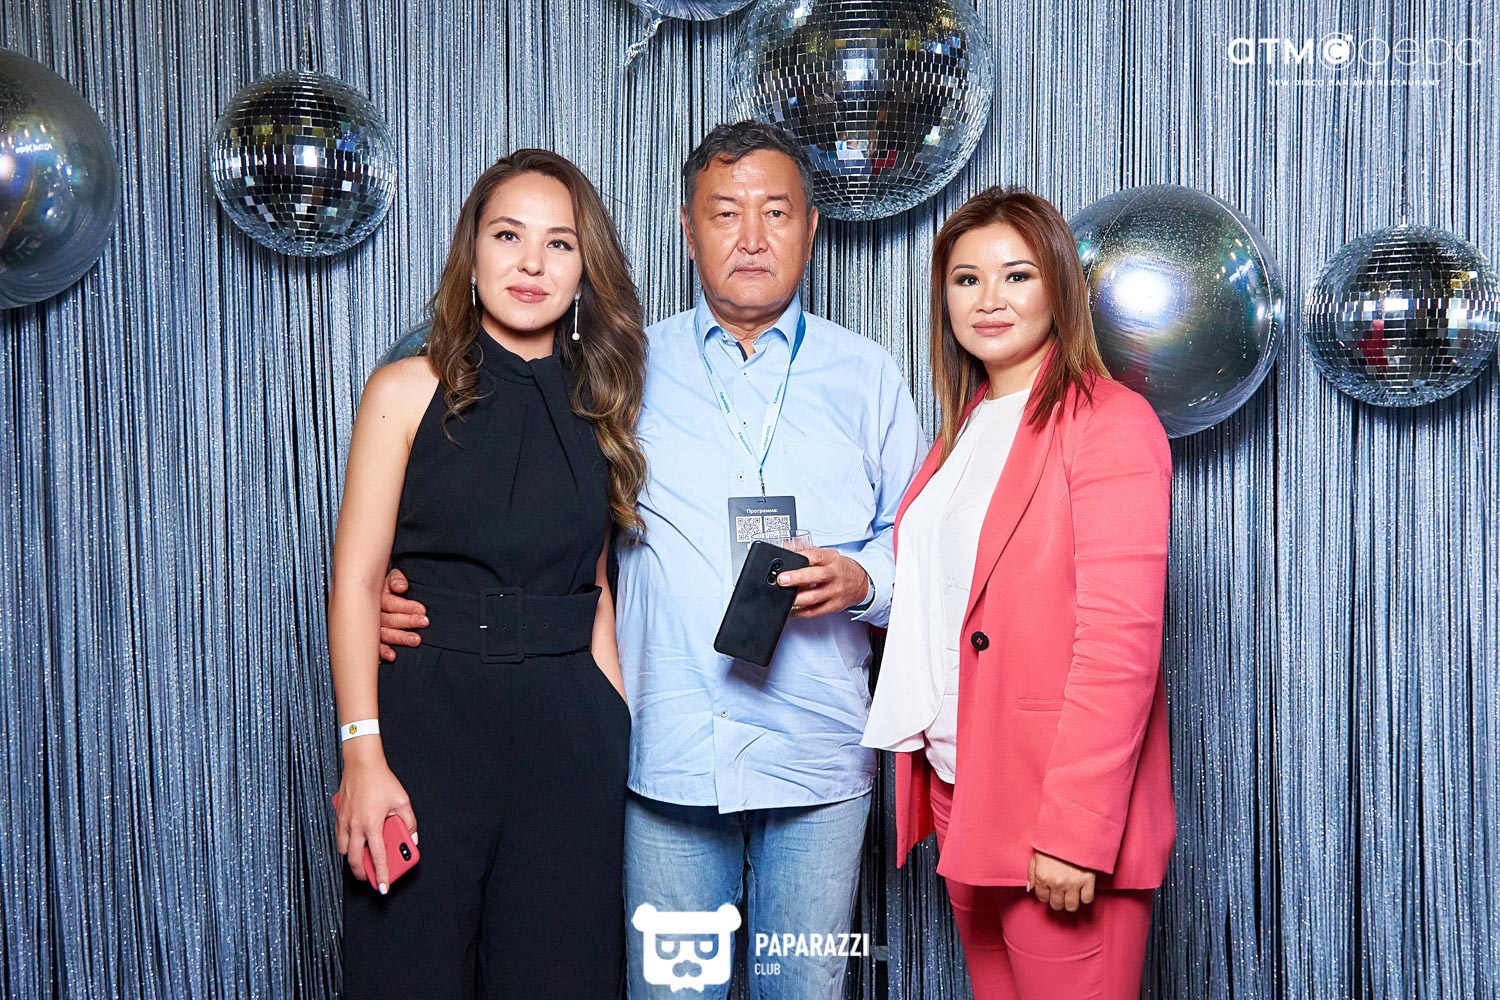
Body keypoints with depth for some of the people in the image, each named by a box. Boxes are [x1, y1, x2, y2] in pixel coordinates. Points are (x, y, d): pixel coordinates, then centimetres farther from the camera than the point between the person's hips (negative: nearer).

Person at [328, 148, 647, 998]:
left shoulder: (601, 410, 9)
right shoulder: (408, 392, 0)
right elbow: (356, 583, -4)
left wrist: (620, 732, 6)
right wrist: (363, 755, -12)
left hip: (566, 732, 3)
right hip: (429, 714, -3)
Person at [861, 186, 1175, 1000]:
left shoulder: (1109, 422, -11)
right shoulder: (966, 428, 14)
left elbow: (1120, 641, -18)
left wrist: (1075, 832, -21)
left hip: (1061, 816, -7)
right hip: (962, 797, 8)